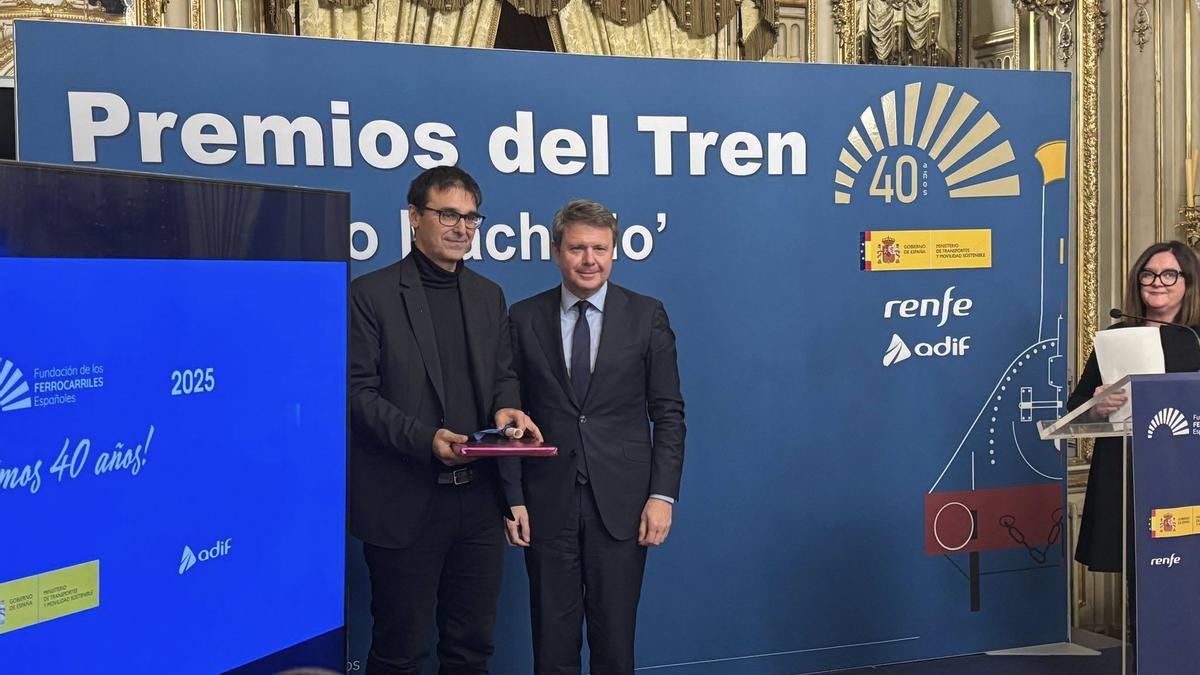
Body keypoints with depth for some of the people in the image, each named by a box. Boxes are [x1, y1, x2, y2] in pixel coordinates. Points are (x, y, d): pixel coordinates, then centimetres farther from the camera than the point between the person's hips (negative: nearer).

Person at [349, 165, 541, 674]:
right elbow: (358, 393, -10)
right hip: (405, 504, -5)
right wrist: (425, 438, -23)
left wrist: (507, 408, -7)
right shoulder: (370, 295, -6)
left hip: (479, 499, 5)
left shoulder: (489, 296, 12)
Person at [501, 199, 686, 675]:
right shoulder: (525, 318, 3)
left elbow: (668, 413, 2)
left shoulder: (646, 316, 2)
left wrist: (662, 495, -5)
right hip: (548, 503, 1)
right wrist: (513, 498, -2)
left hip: (622, 503, 0)